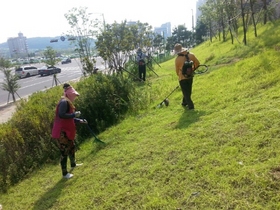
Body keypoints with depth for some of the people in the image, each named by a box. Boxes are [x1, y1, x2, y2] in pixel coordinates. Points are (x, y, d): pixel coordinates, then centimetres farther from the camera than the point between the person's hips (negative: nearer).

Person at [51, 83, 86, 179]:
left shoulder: (68, 103, 16)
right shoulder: (64, 102, -16)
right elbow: (61, 115, -29)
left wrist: (80, 121, 17)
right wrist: (74, 114, -21)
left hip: (66, 131, 11)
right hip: (61, 133, -11)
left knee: (72, 147, 25)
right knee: (64, 152, -4)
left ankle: (73, 164, 45)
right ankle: (65, 173, 7)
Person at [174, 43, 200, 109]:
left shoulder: (177, 59, -16)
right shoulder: (191, 55, -6)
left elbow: (177, 70, -5)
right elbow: (197, 63, 3)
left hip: (182, 77, -4)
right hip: (190, 76, 4)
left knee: (185, 92, 7)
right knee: (188, 91, 22)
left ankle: (190, 105, 4)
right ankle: (184, 102, 36)